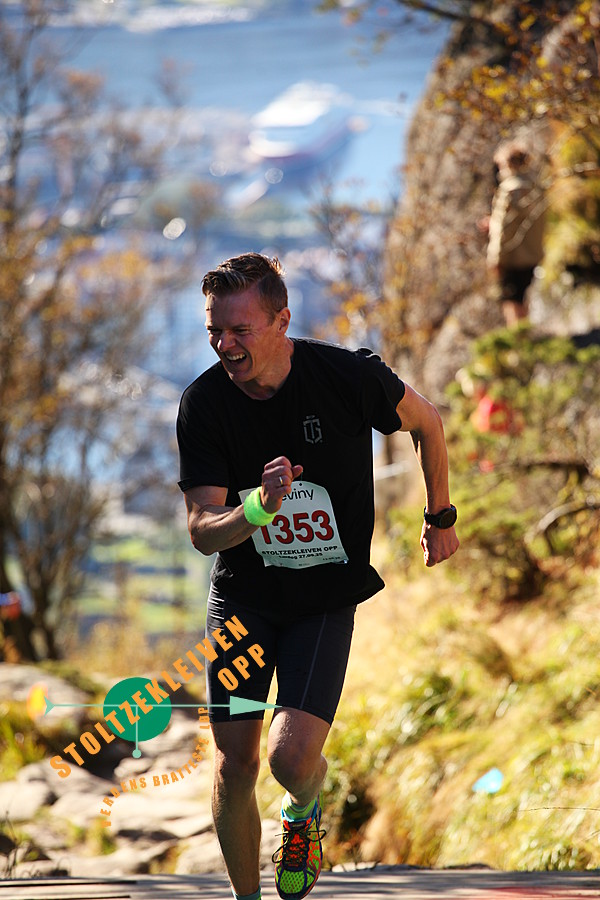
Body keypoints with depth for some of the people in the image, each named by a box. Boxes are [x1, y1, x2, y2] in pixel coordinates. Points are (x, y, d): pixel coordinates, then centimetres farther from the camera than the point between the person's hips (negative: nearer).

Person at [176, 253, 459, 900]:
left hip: (328, 597, -2)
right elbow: (202, 532, -15)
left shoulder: (348, 376, -17)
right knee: (235, 766, -1)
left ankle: (303, 812, 21)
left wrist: (440, 518, 13)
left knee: (292, 757, -16)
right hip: (242, 596, 2)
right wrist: (261, 507, -36)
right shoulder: (203, 404, -13)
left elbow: (425, 421, 4)